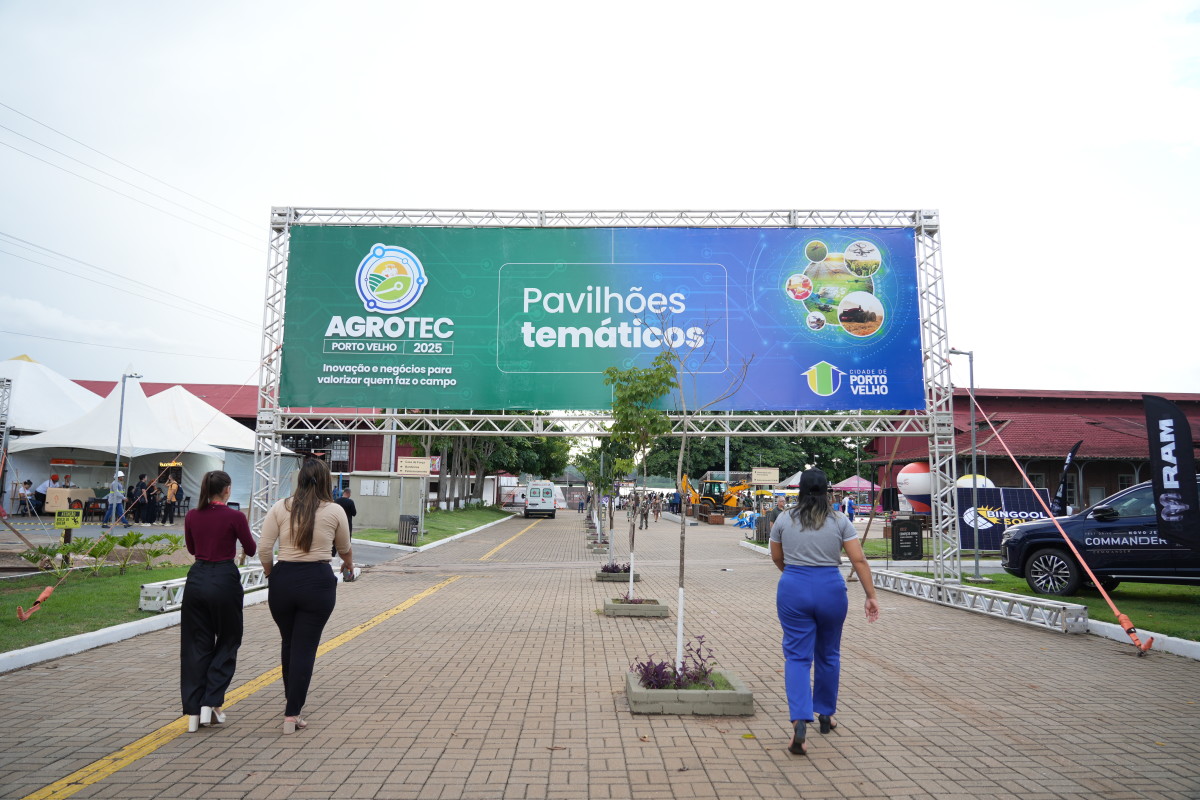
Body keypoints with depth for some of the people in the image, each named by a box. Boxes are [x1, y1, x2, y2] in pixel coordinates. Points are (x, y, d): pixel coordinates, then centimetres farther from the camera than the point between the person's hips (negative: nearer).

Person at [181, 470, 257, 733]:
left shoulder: (192, 516, 2)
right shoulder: (235, 517, -11)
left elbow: (191, 548, 17)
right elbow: (251, 550, 1)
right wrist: (241, 530, 18)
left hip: (197, 579, 4)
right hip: (224, 580, -4)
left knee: (196, 645, 12)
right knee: (227, 642, 13)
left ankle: (194, 711, 13)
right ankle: (211, 704, 7)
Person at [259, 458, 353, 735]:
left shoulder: (280, 507, 0)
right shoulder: (335, 511, -1)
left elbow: (264, 549, -3)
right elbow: (344, 548, 14)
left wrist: (271, 575, 15)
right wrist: (348, 564, 35)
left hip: (283, 579, 2)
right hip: (318, 580, -2)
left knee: (288, 643, 21)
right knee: (305, 648, 5)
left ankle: (292, 699, 39)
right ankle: (292, 715, 6)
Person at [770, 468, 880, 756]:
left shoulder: (784, 520, 1)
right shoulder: (840, 521, 0)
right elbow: (859, 560, -5)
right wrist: (871, 596, 0)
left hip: (793, 591, -1)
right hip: (831, 589, 1)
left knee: (797, 656, 1)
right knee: (828, 655, 18)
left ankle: (800, 721, -15)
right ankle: (825, 715, 33)